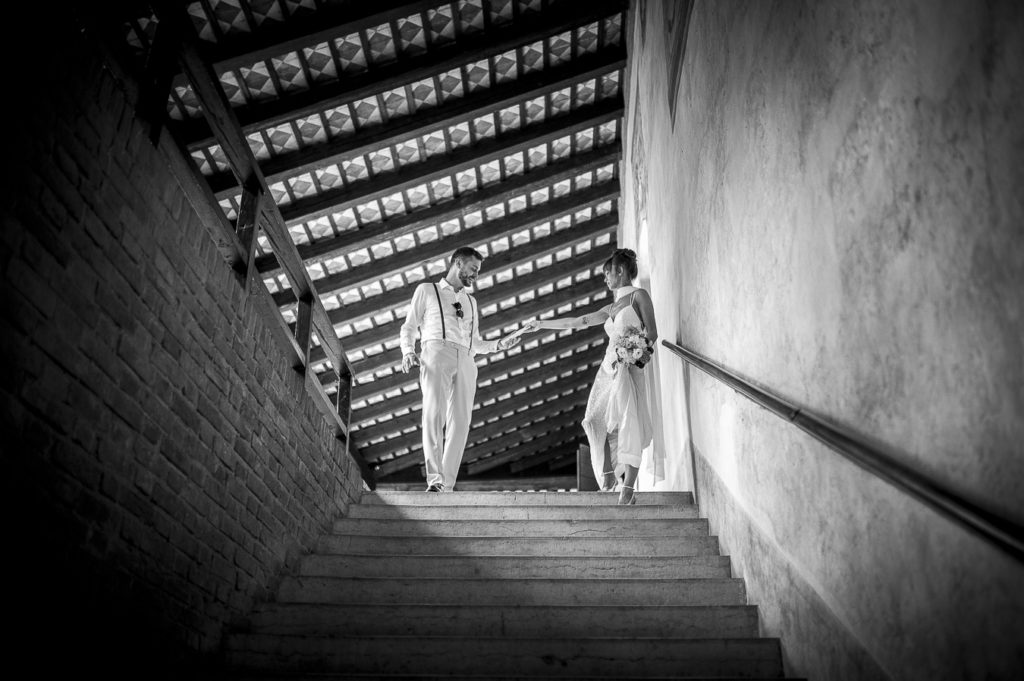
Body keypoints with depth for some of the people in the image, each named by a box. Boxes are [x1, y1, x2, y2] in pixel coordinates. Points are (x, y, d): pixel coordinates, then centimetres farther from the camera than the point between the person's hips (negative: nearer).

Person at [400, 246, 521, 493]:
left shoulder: (471, 302, 33)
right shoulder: (427, 290, 20)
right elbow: (408, 327, 13)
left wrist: (498, 344, 13)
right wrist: (408, 351, -6)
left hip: (465, 361, 4)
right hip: (436, 352, -4)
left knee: (460, 423, -11)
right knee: (435, 414, -23)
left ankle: (448, 486, -15)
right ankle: (434, 480, -29)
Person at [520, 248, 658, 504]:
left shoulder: (638, 296, 2)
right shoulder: (611, 308, 20)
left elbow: (652, 334, -3)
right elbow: (577, 322, 23)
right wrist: (541, 324, 23)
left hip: (629, 368, -6)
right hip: (608, 367, 6)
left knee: (628, 426, -10)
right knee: (597, 421, -7)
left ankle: (628, 488, -8)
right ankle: (607, 475, 2)